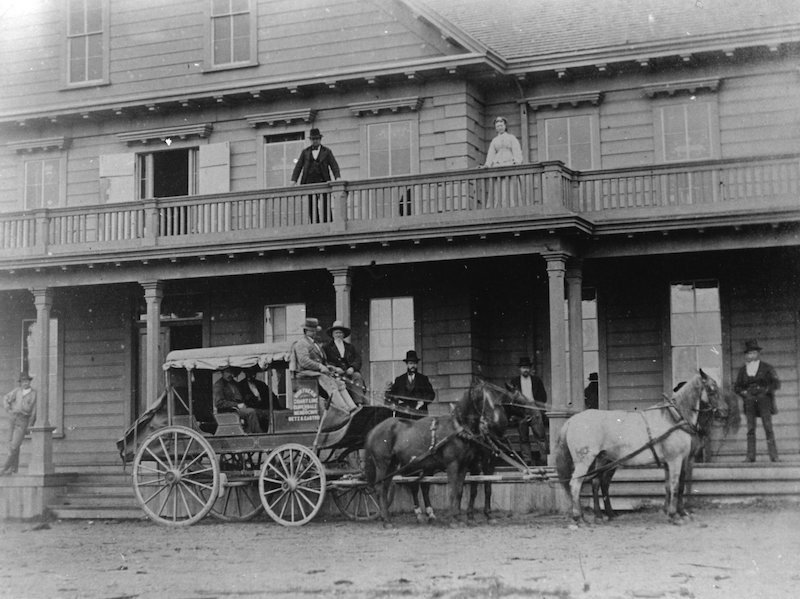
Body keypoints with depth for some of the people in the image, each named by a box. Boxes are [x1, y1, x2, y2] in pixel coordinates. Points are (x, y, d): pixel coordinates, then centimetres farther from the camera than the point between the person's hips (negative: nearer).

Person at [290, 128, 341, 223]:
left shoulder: (327, 151, 10)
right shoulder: (305, 152, 15)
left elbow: (334, 166, 1)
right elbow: (298, 166, 10)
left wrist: (337, 178, -17)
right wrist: (294, 180, -4)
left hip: (322, 182, -2)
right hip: (309, 183, 2)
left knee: (324, 207, -12)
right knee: (312, 208, -3)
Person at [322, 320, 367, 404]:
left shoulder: (350, 347, 26)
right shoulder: (326, 347, 16)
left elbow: (358, 359, 13)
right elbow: (324, 361, 2)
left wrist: (352, 368, -9)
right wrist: (334, 368, -16)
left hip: (350, 371, 3)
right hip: (336, 374, -3)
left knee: (357, 376, -30)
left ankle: (359, 402, -43)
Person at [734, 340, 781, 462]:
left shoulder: (766, 368, 6)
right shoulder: (742, 370, 13)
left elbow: (776, 383, 3)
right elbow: (736, 387, 15)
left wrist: (764, 390, -10)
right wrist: (745, 392, -3)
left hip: (764, 400, -2)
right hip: (749, 402, 2)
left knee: (768, 428, -9)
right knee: (750, 429, -3)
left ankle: (773, 456, -9)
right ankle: (750, 456, -3)